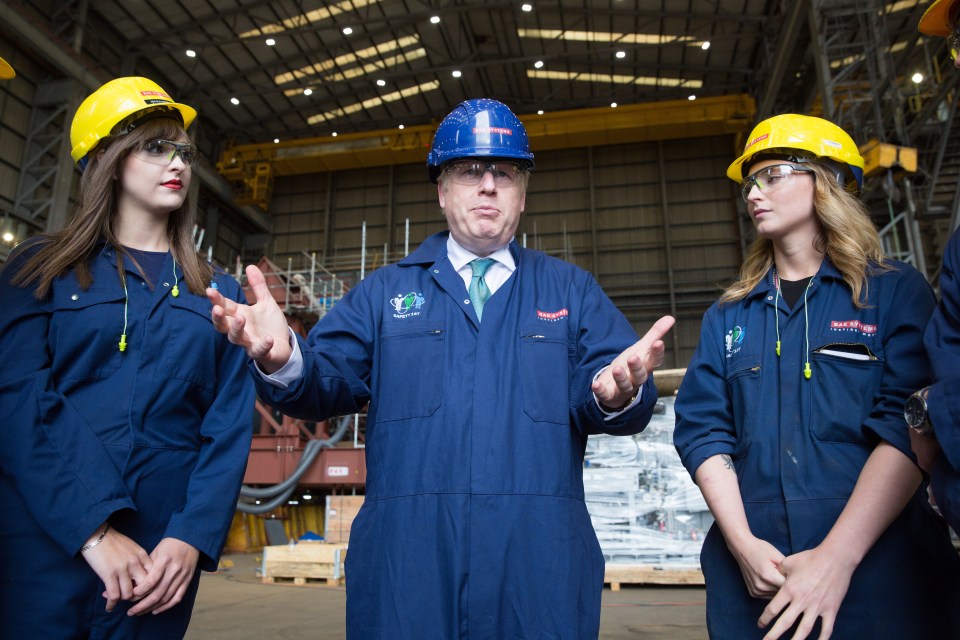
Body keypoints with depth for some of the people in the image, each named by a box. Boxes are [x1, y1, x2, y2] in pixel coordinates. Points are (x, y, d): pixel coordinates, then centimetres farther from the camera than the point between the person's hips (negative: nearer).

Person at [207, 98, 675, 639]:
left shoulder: (572, 290, 11)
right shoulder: (385, 291, 13)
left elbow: (610, 401, 1)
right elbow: (328, 382, 3)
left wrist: (617, 391, -24)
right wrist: (283, 360, -20)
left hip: (540, 563, 1)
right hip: (406, 560, 1)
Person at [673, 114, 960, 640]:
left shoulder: (897, 293, 0)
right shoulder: (727, 316, 9)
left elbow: (908, 429, -10)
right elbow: (703, 430, 2)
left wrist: (837, 557, -19)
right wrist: (742, 544, -12)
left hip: (880, 570, -2)